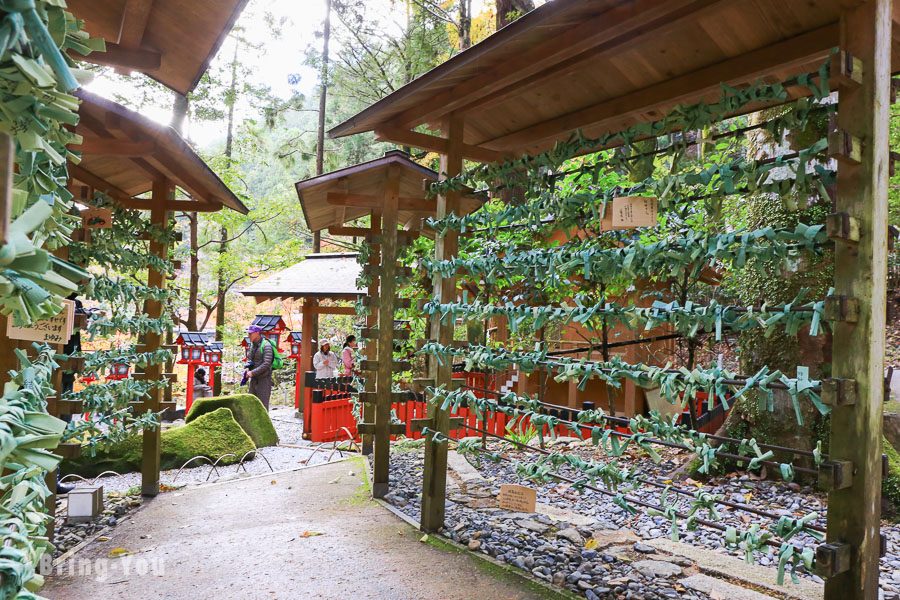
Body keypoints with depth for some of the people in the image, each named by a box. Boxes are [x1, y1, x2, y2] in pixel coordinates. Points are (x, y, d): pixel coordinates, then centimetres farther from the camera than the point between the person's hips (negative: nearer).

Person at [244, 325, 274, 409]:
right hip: (253, 379, 8)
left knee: (262, 405, -4)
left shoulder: (266, 346, -14)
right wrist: (247, 368, -1)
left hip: (263, 379, -8)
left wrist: (253, 372, -22)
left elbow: (266, 364, -22)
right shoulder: (252, 345, 10)